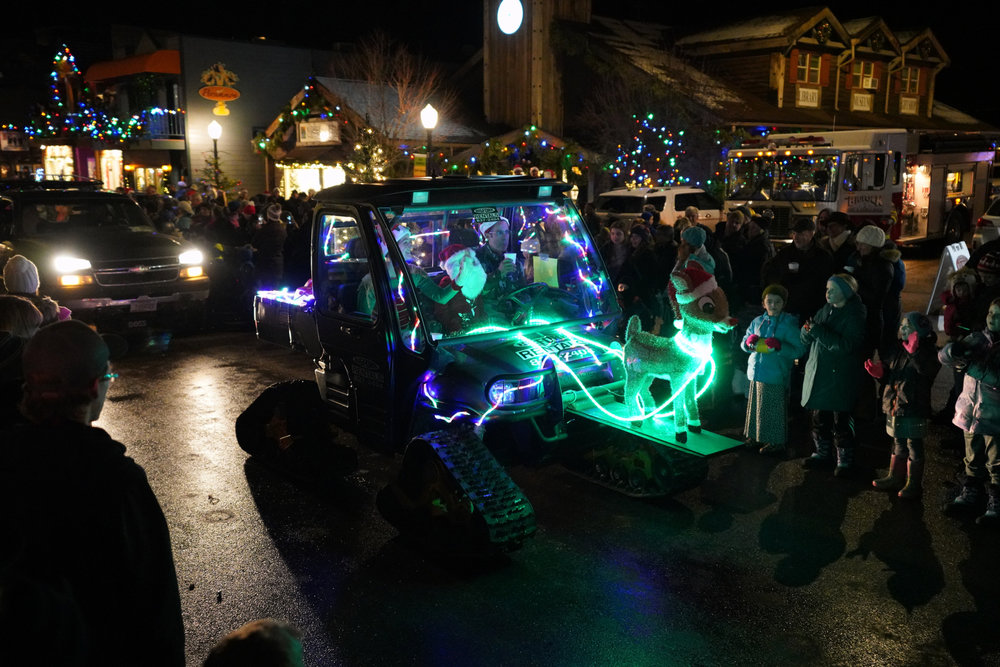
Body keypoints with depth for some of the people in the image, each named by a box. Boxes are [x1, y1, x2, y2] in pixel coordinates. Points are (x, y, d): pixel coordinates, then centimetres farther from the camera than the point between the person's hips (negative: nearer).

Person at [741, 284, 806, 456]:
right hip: (757, 371, 5)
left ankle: (777, 443, 13)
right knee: (756, 406, 13)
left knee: (774, 409, 0)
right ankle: (757, 437, 28)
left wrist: (779, 346, -26)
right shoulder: (757, 322, 9)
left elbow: (799, 350, -12)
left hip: (776, 375, -5)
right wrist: (749, 341, -7)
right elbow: (744, 345, 16)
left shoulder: (789, 324, -6)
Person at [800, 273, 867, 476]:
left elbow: (846, 345, -25)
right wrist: (808, 329, -14)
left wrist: (818, 331, -26)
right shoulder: (825, 310, 9)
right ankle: (823, 452, 31)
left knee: (840, 422, 0)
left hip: (840, 378, -6)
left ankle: (844, 459, 15)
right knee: (819, 418, 15)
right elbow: (806, 338, 9)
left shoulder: (854, 316, -12)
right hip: (818, 374, 7)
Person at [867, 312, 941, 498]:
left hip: (914, 408, -7)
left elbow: (928, 369, -30)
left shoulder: (927, 351, -10)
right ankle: (894, 478, 32)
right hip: (895, 406, 8)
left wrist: (914, 351, -37)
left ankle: (914, 484, 11)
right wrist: (878, 371, 0)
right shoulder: (898, 349, 12)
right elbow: (888, 374, 20)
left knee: (914, 447, 2)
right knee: (898, 444, 20)